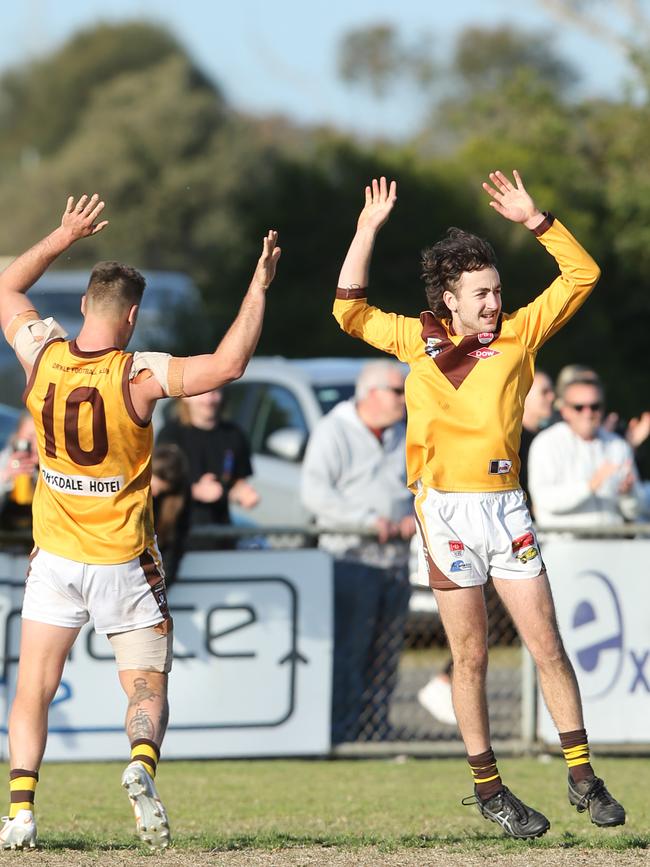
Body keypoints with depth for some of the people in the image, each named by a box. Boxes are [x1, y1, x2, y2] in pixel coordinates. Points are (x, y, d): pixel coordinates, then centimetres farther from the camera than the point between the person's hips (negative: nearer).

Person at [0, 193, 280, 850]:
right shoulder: (137, 376, -17)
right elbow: (228, 363, -23)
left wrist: (64, 237, 19)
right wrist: (259, 288, -15)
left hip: (55, 559, 2)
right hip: (124, 564, -2)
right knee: (147, 689, 5)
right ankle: (141, 762, -26)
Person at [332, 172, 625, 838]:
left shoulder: (518, 333, 6)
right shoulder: (421, 339, 6)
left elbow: (581, 276, 6)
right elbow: (350, 311, 5)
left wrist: (534, 219, -3)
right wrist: (368, 229, 0)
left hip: (507, 508, 1)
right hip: (448, 512, -1)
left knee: (547, 645, -1)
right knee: (470, 657, 2)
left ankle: (583, 779, 5)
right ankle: (488, 788, 9)